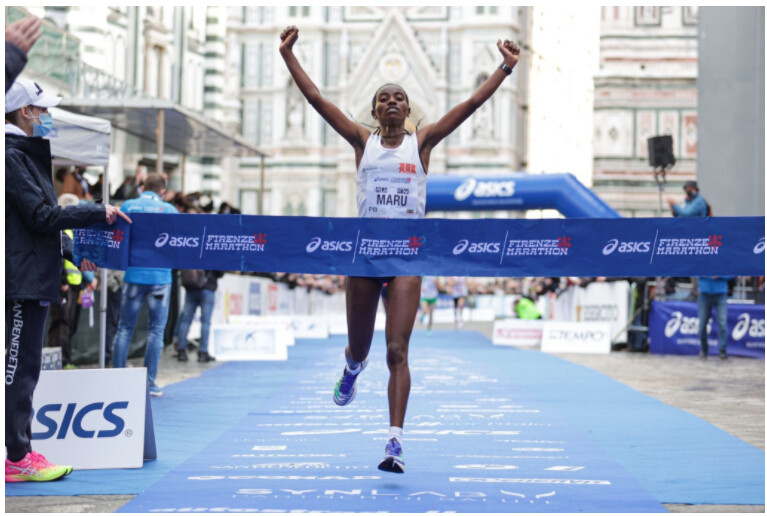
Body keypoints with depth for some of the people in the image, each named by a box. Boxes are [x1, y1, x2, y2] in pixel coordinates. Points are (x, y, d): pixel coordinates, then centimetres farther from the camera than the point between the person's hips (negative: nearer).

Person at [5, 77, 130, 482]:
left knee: (23, 368, 12)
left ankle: (21, 452, 18)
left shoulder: (27, 155, 18)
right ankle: (17, 459, -2)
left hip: (35, 277, 10)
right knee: (20, 367, -6)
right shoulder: (11, 156, -12)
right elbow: (42, 215, -16)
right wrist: (98, 213, -11)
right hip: (23, 278, -10)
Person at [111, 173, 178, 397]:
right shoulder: (169, 210, 0)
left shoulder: (128, 206, 4)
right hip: (160, 276, -2)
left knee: (125, 328, 8)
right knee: (156, 329, 3)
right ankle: (149, 382, 1)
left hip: (133, 275, 2)